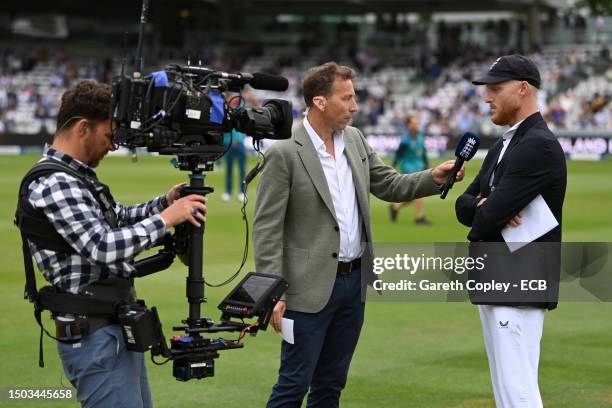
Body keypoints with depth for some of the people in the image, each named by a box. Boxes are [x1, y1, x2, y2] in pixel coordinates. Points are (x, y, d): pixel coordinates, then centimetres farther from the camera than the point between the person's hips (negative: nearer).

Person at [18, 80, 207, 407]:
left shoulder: (74, 177, 13)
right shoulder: (53, 185, -19)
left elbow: (116, 219, 24)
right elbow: (104, 247, -27)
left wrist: (164, 202, 6)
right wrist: (167, 218, -19)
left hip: (119, 328, 10)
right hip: (95, 335, -10)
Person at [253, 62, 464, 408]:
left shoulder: (356, 140, 8)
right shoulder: (284, 154, -13)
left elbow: (389, 185, 17)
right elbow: (267, 230, -13)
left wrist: (434, 177, -1)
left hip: (355, 282, 7)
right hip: (312, 288, -7)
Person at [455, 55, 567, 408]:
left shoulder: (539, 146, -15)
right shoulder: (502, 146, 17)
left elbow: (488, 218, -20)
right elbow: (464, 205, 13)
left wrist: (483, 213, 3)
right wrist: (485, 206, -9)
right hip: (494, 285, 10)